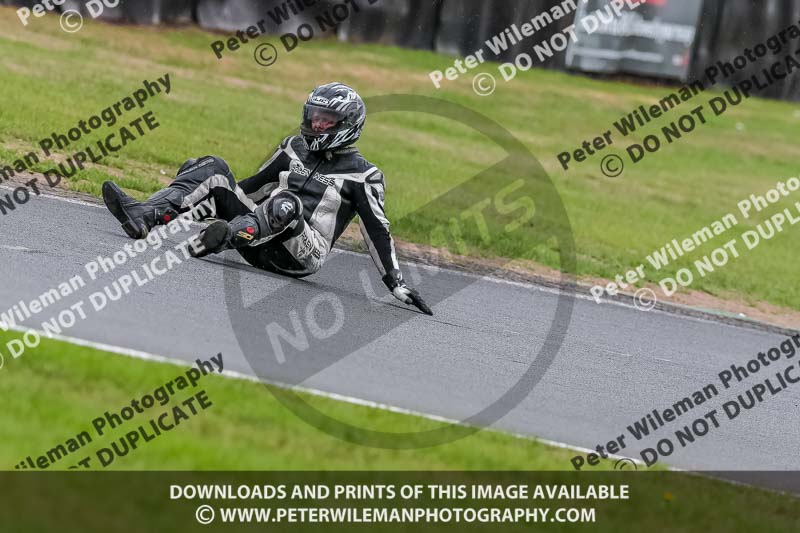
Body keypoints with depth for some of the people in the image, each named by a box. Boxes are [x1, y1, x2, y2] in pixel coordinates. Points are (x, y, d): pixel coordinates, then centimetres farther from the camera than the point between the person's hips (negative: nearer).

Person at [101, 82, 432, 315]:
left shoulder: (363, 175, 2)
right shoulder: (296, 149, 19)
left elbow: (377, 230, -2)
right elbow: (254, 187, 27)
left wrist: (396, 284, -6)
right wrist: (216, 199, 27)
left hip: (302, 257, -6)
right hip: (259, 243, 6)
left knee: (286, 202, -37)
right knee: (213, 168, -7)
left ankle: (222, 237, -57)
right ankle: (144, 217, -29)